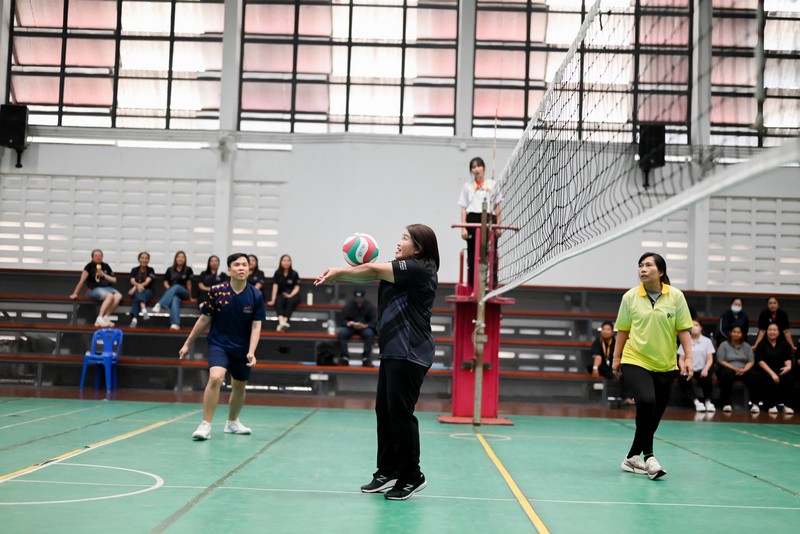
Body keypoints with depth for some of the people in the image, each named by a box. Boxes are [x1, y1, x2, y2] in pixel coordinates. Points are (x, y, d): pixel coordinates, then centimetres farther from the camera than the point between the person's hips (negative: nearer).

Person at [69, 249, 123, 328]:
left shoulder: (106, 266, 14)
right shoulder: (90, 266, 1)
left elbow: (114, 280, 13)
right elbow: (82, 281, 1)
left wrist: (104, 275, -2)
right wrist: (75, 294, 0)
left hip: (108, 288, 5)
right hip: (95, 289, -5)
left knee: (118, 296, -27)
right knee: (110, 296, -35)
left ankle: (106, 318, -25)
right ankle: (99, 319, -33)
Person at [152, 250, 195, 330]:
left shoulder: (188, 270, 6)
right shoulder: (170, 270, 11)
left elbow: (189, 284, 5)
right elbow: (166, 282, 13)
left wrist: (190, 298, 7)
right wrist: (170, 289, -8)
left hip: (184, 293, -1)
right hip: (172, 293, 1)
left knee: (176, 287, -36)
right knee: (175, 299, -38)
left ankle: (159, 304, -54)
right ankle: (175, 324, -60)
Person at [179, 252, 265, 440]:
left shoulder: (256, 296, -9)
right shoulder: (217, 291, -11)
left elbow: (256, 326, -9)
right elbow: (204, 319, -1)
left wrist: (251, 352, -22)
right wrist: (188, 344, 3)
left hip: (242, 349, 3)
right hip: (219, 345, -3)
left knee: (239, 386, 17)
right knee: (215, 377, -26)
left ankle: (232, 422, 42)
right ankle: (206, 425, -17)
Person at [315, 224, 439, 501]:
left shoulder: (419, 269, -11)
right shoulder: (402, 271, 18)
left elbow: (374, 270, -10)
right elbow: (374, 275, 8)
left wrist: (339, 273, 2)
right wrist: (339, 275, -8)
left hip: (410, 355, -9)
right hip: (393, 353, 9)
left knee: (400, 413, -5)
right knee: (384, 412, 9)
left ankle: (411, 477, 7)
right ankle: (387, 472, 17)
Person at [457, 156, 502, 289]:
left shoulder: (493, 185, 12)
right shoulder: (467, 186, 12)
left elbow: (497, 207, 11)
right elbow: (463, 208, 7)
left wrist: (498, 225, 3)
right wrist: (463, 227, -3)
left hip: (489, 220, 0)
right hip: (473, 220, 0)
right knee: (472, 255, 2)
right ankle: (473, 287, 7)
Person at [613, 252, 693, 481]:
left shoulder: (676, 296, -1)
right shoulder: (630, 297, -1)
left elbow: (683, 329, 1)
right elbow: (623, 330, 6)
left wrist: (688, 357, -5)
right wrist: (616, 357, 8)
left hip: (665, 365, 2)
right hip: (635, 361, -2)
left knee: (655, 414, 6)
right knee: (646, 402, -25)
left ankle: (632, 457, 24)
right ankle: (648, 456, -12)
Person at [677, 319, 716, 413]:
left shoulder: (707, 341, 5)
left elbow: (710, 359, 1)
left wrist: (705, 369, -19)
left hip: (701, 370, -1)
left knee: (707, 377, -34)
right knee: (682, 378, -32)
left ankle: (708, 401, -13)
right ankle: (697, 402, -31)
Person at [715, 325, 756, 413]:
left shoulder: (746, 346, 15)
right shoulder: (724, 345, 5)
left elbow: (751, 362, 7)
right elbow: (720, 361, -5)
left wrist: (744, 370, -13)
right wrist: (734, 368, -16)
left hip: (743, 371, 3)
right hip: (728, 369, -3)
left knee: (753, 376, -29)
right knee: (727, 374, -38)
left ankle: (754, 403, -28)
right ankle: (726, 403, -36)